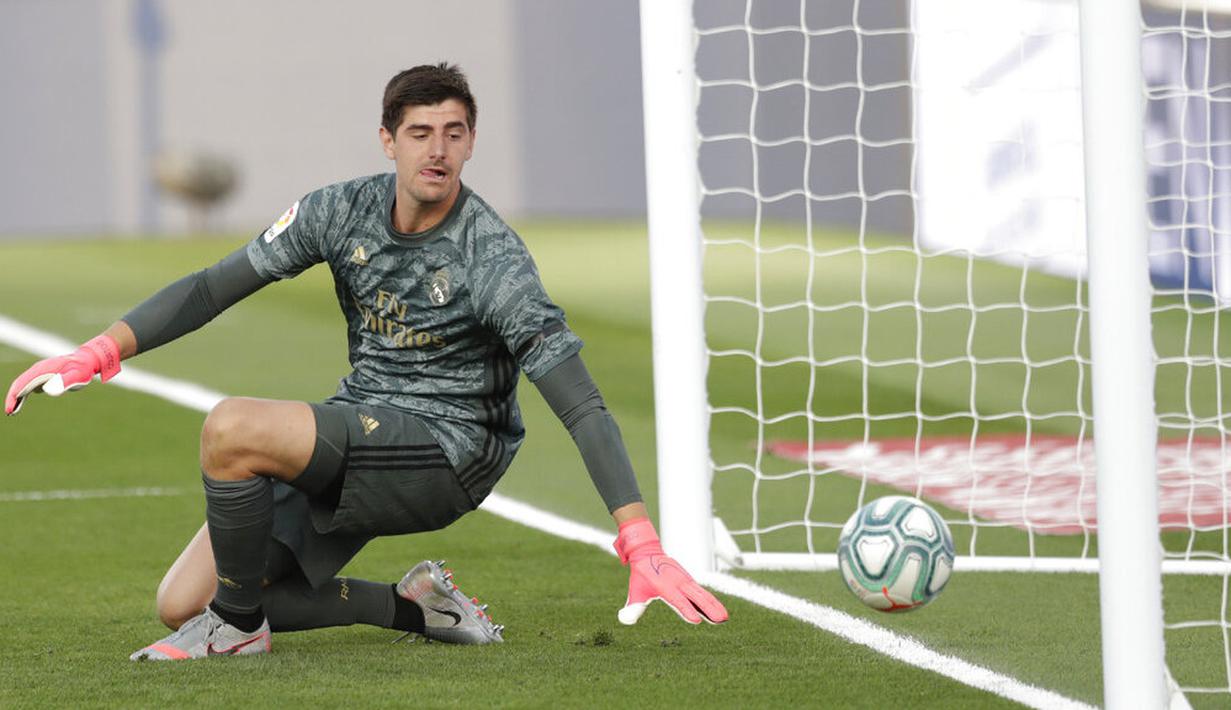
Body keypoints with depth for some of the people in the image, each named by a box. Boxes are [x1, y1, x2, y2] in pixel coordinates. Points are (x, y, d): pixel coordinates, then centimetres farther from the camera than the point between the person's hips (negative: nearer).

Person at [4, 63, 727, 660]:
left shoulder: (493, 257, -19)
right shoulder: (344, 211, -2)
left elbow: (581, 403, -24)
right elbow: (214, 286, 5)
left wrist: (641, 542, -33)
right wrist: (101, 352, -7)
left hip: (443, 452, -7)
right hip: (355, 438, 7)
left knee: (232, 426, -30)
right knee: (183, 604, 1)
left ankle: (239, 625, -8)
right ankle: (414, 607, 8)